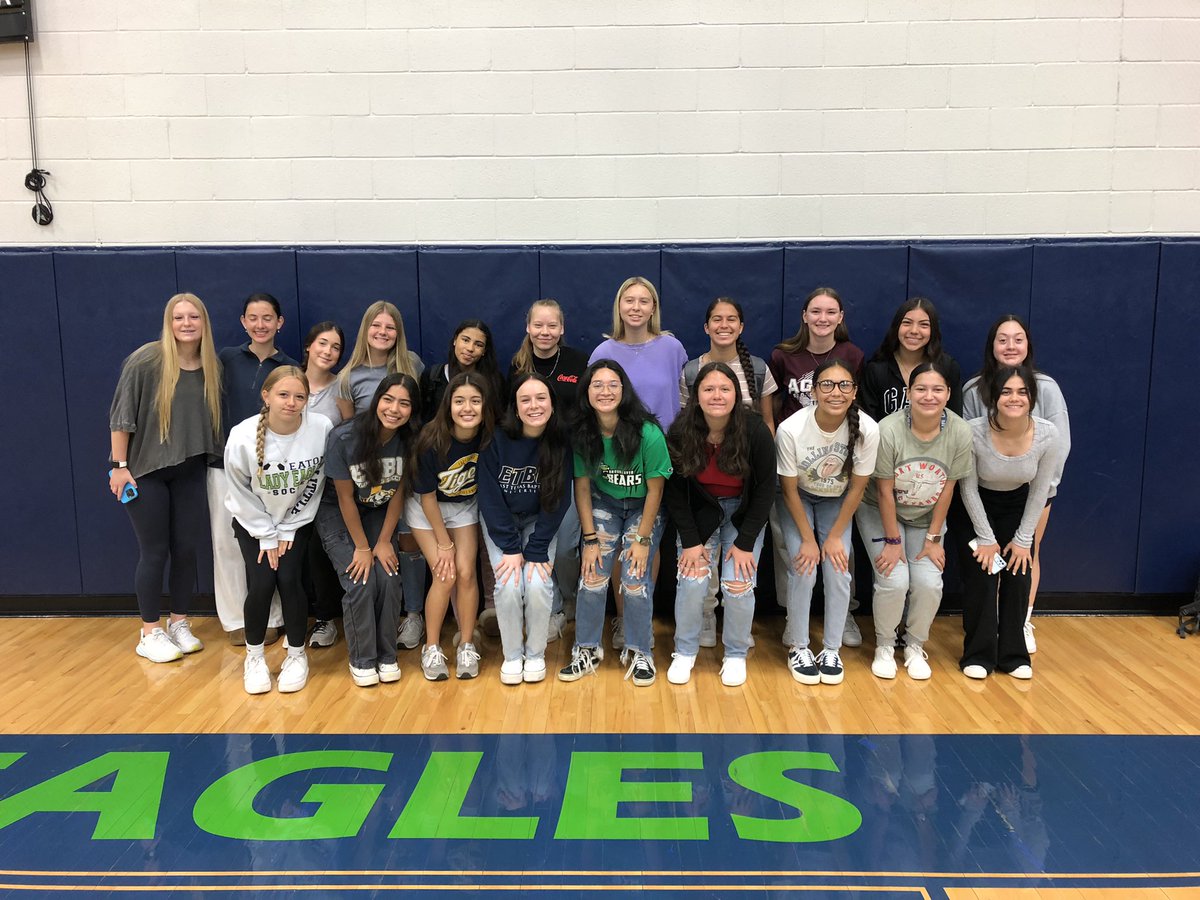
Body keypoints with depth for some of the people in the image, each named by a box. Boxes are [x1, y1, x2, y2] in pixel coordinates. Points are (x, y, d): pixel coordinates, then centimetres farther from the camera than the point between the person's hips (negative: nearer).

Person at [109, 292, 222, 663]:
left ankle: (179, 623, 25)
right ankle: (150, 633, 16)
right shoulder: (146, 360, -13)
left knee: (187, 549, 8)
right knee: (154, 552, 2)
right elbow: (121, 415, -11)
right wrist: (119, 465, -13)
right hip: (145, 471, -4)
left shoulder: (212, 367, 0)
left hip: (190, 473, 4)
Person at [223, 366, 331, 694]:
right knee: (261, 584, -13)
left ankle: (296, 654, 9)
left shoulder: (321, 428, -25)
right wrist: (267, 536, -8)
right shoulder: (242, 436, -26)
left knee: (289, 579, -14)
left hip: (297, 520, 0)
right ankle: (254, 656, 13)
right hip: (254, 521, 0)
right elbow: (241, 493, -11)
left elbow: (315, 485, -11)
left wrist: (287, 531, -7)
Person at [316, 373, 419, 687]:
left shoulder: (408, 440, -16)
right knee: (361, 582, -17)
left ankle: (386, 656, 6)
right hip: (338, 514, -3)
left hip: (380, 513, 3)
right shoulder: (344, 437, -26)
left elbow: (398, 492, -5)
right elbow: (345, 496, -17)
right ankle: (361, 660, 4)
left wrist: (384, 541, -7)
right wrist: (362, 547, -13)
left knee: (389, 580, -14)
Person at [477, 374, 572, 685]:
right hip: (499, 522, 0)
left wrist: (536, 551, -19)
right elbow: (490, 496, -15)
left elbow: (558, 501, -13)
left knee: (538, 584, -20)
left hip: (539, 522, 1)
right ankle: (512, 654, 6)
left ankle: (536, 652, 6)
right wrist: (511, 547, -19)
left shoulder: (560, 443, -17)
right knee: (509, 585, -20)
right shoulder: (496, 440, -20)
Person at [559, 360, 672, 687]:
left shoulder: (648, 433, -26)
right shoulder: (581, 433, -15)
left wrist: (643, 540, -14)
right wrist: (590, 539, -10)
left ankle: (639, 653, 5)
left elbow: (655, 490, -16)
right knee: (592, 573, -10)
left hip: (643, 507, -2)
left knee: (635, 577, -15)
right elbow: (582, 487, -7)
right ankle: (587, 650, 6)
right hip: (604, 504, 3)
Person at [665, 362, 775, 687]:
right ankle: (685, 651, 10)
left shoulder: (755, 430, -20)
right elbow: (675, 490, -8)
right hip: (699, 512, 1)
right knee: (692, 581, -13)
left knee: (738, 584, -13)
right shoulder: (681, 432, -17)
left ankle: (736, 654, 11)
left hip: (744, 513, -1)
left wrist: (744, 542, -14)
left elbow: (766, 489, -12)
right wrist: (690, 540, -13)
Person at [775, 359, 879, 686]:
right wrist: (808, 539, -14)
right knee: (803, 568, -14)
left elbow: (857, 488, -13)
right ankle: (799, 648, 6)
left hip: (837, 502, 2)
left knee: (839, 570, -10)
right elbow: (790, 490, -18)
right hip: (798, 499, -1)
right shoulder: (790, 429, -33)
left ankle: (831, 650, 8)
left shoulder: (867, 429, -28)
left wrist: (835, 537, -10)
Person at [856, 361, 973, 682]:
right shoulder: (889, 430, -27)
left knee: (929, 583, -12)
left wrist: (933, 538, -6)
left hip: (927, 517, 3)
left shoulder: (960, 432, -18)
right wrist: (893, 541, -14)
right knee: (894, 581, -16)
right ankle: (884, 646, 11)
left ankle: (915, 646, 16)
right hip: (880, 512, -2)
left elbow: (947, 489, -9)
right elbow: (885, 490, -18)